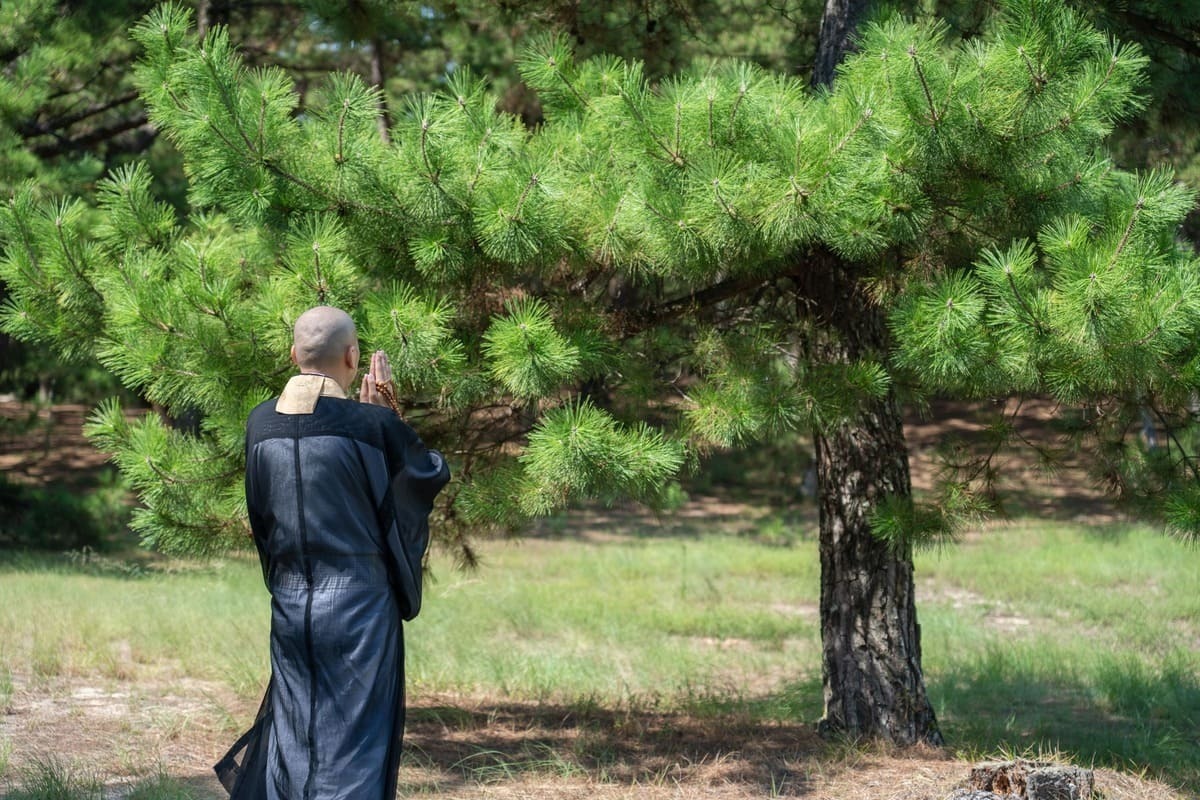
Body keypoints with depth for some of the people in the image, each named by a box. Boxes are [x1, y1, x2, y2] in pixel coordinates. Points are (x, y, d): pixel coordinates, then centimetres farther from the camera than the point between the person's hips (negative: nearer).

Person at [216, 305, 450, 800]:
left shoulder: (261, 424, 1)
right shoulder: (371, 425, -14)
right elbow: (431, 473, 0)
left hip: (290, 601, 5)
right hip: (359, 603, -5)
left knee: (295, 735, 15)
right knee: (353, 737, 2)